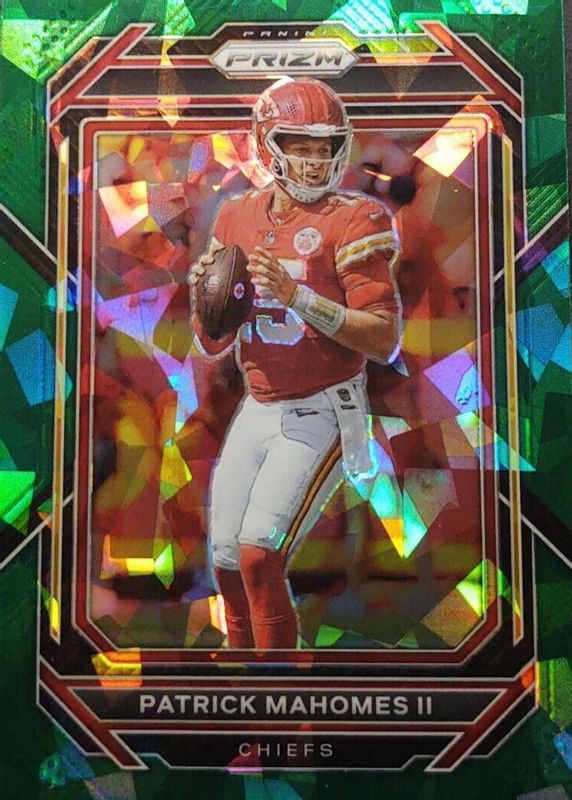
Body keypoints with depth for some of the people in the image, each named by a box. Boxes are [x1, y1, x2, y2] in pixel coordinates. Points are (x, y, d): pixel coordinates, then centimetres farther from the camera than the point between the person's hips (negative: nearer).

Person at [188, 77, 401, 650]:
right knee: (227, 559, 9)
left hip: (320, 413, -5)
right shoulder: (237, 216, 8)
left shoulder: (351, 221, -8)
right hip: (256, 410, 6)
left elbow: (384, 339, -15)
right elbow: (212, 345, 12)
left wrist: (298, 296, -24)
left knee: (258, 553, -14)